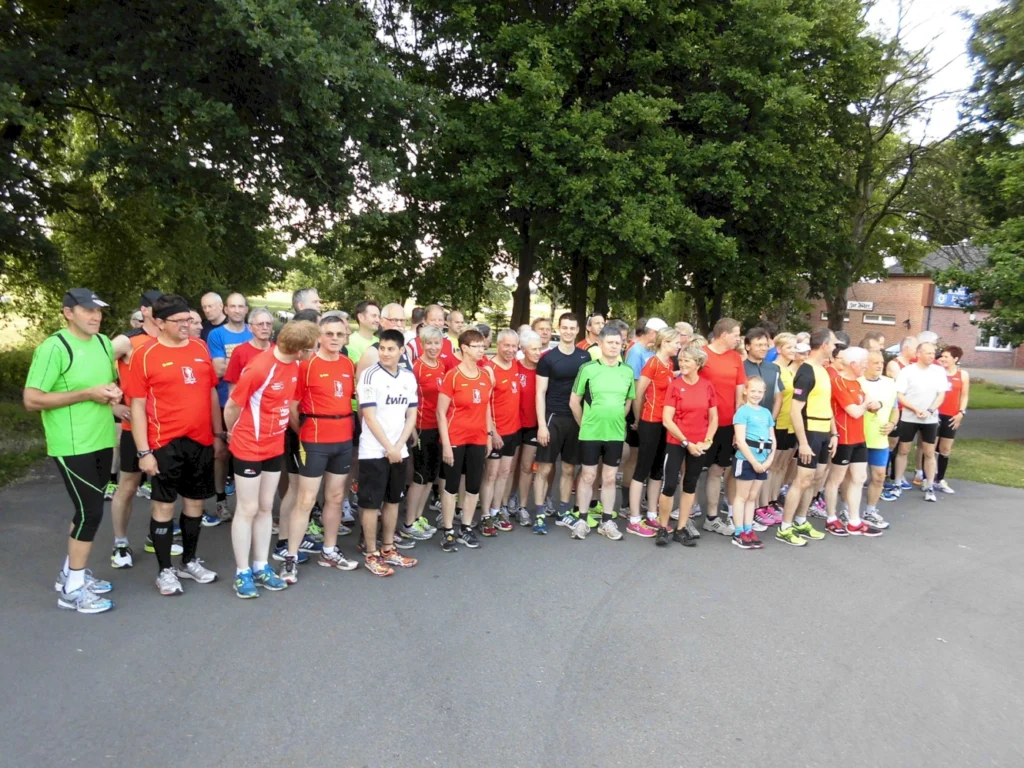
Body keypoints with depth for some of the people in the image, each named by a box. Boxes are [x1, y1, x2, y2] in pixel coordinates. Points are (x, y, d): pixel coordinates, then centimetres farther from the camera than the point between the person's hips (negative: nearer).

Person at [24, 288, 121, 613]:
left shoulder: (104, 343, 8)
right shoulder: (53, 348, -15)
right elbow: (31, 400, -18)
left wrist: (114, 391, 0)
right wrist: (87, 394, -20)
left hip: (102, 440, 8)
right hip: (72, 446, -8)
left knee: (86, 510, 16)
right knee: (90, 511, -5)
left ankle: (70, 573, 33)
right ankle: (73, 588, 10)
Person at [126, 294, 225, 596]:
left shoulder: (200, 348, 5)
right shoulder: (145, 355, -7)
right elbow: (137, 406, -6)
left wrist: (218, 434, 11)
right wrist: (143, 451, -10)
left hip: (201, 441, 4)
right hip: (166, 444, -4)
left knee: (195, 502, 13)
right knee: (164, 505, 5)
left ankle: (189, 562, 30)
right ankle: (165, 571, 19)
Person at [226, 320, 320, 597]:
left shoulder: (294, 365, -4)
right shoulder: (258, 369, -25)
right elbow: (231, 407, -12)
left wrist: (278, 432, 14)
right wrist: (236, 434, 4)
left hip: (276, 447, 7)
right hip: (249, 448, -7)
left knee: (266, 507, 14)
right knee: (247, 509, 3)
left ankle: (261, 567, 25)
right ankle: (242, 572, 16)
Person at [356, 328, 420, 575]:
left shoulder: (409, 377, 5)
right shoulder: (370, 375, -10)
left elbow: (412, 415, 6)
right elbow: (369, 416, -14)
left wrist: (399, 446, -5)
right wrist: (388, 448, -13)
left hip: (400, 450, 6)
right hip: (374, 451, -5)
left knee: (393, 500, 14)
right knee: (371, 503, 2)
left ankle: (388, 549, 27)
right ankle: (372, 555, 13)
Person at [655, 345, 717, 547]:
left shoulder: (707, 386, 0)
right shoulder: (675, 385, -8)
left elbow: (714, 418, 7)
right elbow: (667, 420, -10)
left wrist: (706, 441, -5)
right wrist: (686, 442, -11)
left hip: (698, 445, 3)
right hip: (676, 442, -3)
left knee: (690, 485, 11)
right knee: (669, 484, -6)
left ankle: (681, 529, 22)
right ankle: (662, 528, 11)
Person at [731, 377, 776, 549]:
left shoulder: (766, 412, 11)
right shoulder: (742, 411, -9)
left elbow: (773, 439, 11)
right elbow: (740, 441, -15)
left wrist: (769, 460, -3)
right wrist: (754, 462, -16)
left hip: (763, 462, 6)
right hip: (746, 460, -6)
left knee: (753, 497, 14)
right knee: (742, 496, 3)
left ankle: (748, 530, 23)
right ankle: (739, 533, 9)